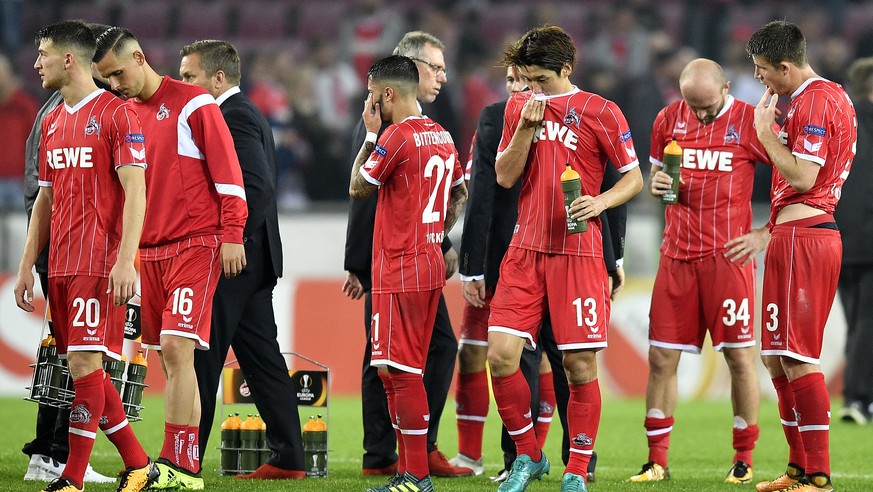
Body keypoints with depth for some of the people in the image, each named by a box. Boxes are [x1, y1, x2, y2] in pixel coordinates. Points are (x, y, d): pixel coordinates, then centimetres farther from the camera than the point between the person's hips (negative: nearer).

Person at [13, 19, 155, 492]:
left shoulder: (115, 113, -7)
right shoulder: (52, 121, 17)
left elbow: (135, 192, -12)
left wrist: (125, 260, -20)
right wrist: (27, 266, 17)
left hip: (100, 264, -8)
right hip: (61, 265, 8)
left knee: (84, 364, -10)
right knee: (83, 368, 7)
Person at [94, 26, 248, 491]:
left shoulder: (193, 103, -6)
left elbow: (228, 171, -8)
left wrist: (231, 236, -12)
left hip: (195, 243, -7)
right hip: (150, 250, 7)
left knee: (177, 348, -15)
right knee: (168, 356, 5)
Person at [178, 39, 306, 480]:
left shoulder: (234, 117, -14)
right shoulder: (247, 115, 18)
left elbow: (258, 188, -23)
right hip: (253, 261, 10)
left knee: (202, 361, -5)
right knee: (261, 359, 9)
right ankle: (288, 458, 9)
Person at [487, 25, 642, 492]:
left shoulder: (601, 113, -2)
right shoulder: (518, 107, 10)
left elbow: (633, 177, 2)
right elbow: (504, 176, 7)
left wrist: (600, 201, -17)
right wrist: (526, 127, -7)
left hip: (577, 252, -4)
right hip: (525, 249, 4)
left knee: (580, 366, -3)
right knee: (501, 354, -6)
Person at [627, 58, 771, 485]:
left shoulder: (750, 122, -5)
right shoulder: (669, 119, 8)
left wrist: (765, 234, -6)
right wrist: (655, 183, -2)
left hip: (727, 253, -4)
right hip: (677, 254, 4)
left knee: (740, 356, -1)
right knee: (662, 357, 1)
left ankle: (744, 461, 8)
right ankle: (657, 461, 8)